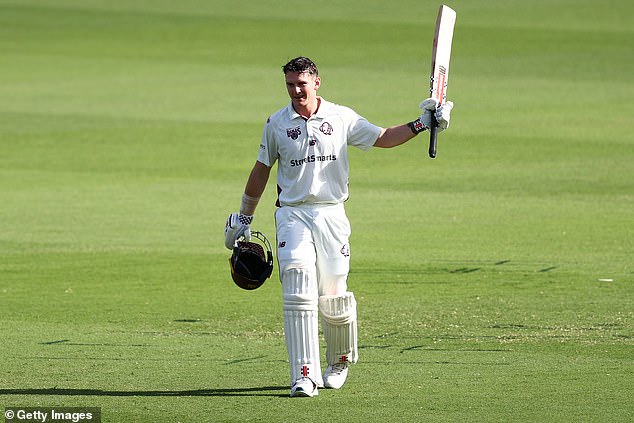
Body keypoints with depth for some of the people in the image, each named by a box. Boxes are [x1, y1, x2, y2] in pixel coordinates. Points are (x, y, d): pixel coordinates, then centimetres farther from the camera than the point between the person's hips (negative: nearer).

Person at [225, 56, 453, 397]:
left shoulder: (342, 118, 4)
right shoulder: (277, 124, 5)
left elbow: (383, 138, 11)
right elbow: (261, 171, 14)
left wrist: (422, 124, 0)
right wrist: (244, 217, 19)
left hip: (331, 215, 1)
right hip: (292, 215, 0)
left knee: (333, 297, 0)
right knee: (298, 290, -16)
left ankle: (340, 361, 28)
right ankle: (305, 375, -18)